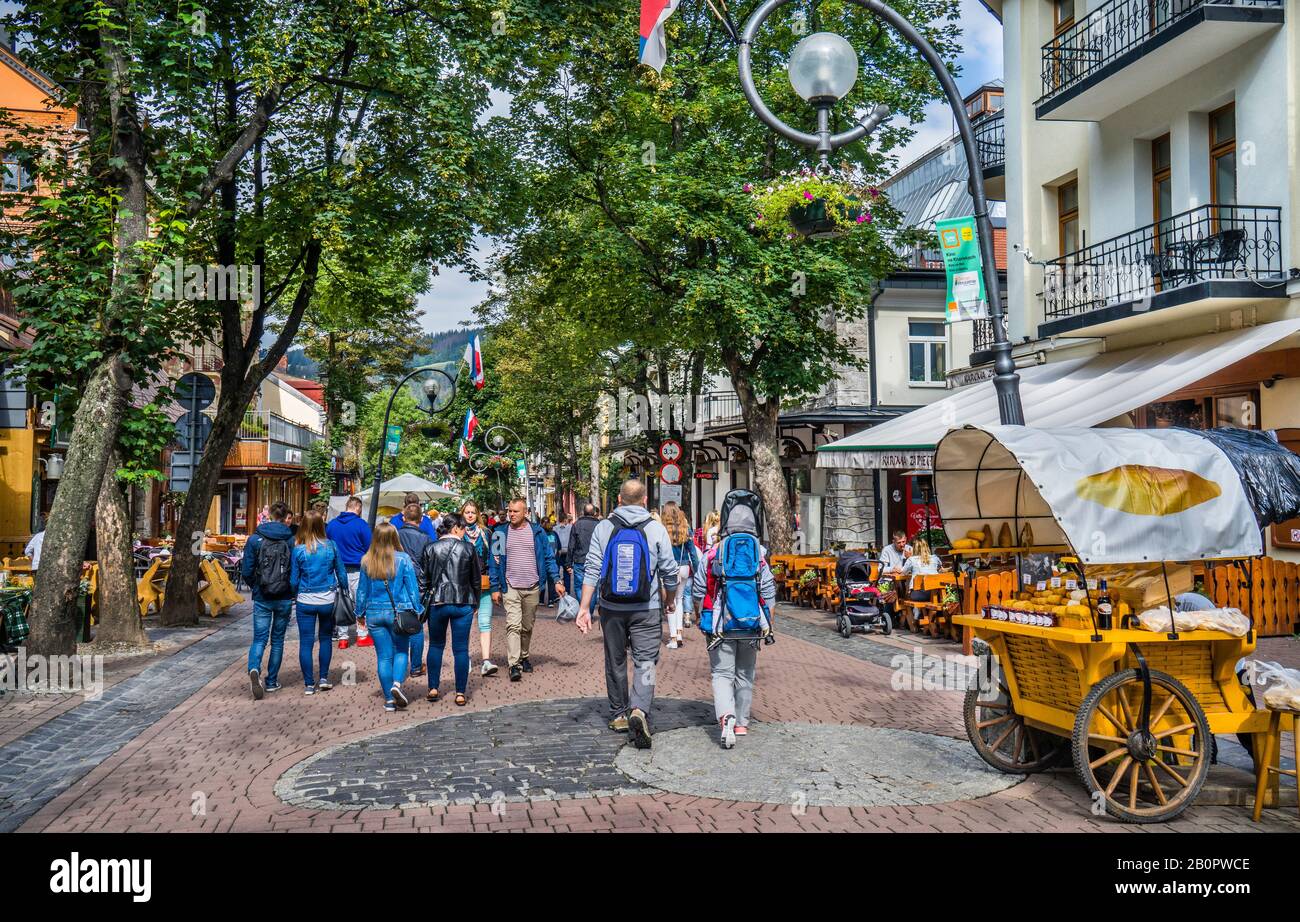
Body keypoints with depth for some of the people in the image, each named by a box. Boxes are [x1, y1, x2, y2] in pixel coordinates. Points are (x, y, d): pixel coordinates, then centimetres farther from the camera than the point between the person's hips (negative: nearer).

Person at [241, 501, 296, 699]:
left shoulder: (255, 539, -5)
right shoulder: (291, 540, -6)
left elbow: (246, 571, -4)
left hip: (262, 599, 0)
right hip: (284, 599, 1)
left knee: (259, 639, 4)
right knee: (277, 639, 14)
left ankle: (254, 669, -24)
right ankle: (272, 681, 19)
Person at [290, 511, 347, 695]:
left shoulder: (298, 550, -8)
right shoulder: (331, 546, -5)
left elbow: (294, 579, -1)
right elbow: (341, 573, 2)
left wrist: (294, 595, 17)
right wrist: (344, 593, 15)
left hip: (306, 601, -1)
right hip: (328, 600, 2)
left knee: (306, 643, 6)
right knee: (326, 638, 19)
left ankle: (309, 684, 9)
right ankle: (324, 678, 18)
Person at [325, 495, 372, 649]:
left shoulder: (331, 524, 3)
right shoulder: (361, 524, -11)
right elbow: (369, 548, -7)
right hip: (357, 570, -4)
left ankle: (342, 637, 12)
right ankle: (362, 635, 11)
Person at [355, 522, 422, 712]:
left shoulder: (367, 561, -1)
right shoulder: (403, 559, -7)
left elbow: (362, 590, 7)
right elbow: (412, 588, -5)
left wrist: (360, 612, 18)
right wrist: (417, 610, 4)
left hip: (374, 613, 2)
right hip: (398, 612, -2)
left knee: (384, 657, 8)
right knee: (401, 651, 12)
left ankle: (389, 700, 10)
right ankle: (397, 684, -13)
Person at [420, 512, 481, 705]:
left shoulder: (430, 548, 0)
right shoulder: (468, 548, -2)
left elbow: (425, 579, 2)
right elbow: (476, 579, 3)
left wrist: (425, 602, 12)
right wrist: (475, 603, 15)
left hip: (437, 603, 1)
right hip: (463, 604, -1)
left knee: (435, 645, 18)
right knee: (461, 649, 4)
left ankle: (433, 689, 18)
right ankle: (460, 693, 6)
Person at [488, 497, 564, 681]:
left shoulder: (537, 531, 3)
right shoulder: (500, 533, 1)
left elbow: (548, 557, 5)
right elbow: (494, 561, 4)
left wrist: (556, 581, -3)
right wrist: (495, 588, -1)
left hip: (532, 587, 2)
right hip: (510, 588, -2)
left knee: (528, 626, 12)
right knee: (513, 625, -13)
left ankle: (524, 657, 30)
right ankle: (514, 665, -15)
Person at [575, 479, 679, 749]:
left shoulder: (603, 528, -2)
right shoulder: (656, 529, -4)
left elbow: (592, 571, -5)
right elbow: (669, 572, 0)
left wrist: (584, 607, -2)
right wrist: (670, 600, 17)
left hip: (612, 608, 2)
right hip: (646, 609, -2)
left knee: (615, 662, 15)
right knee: (645, 662, 1)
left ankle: (618, 715, 26)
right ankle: (639, 710, -21)